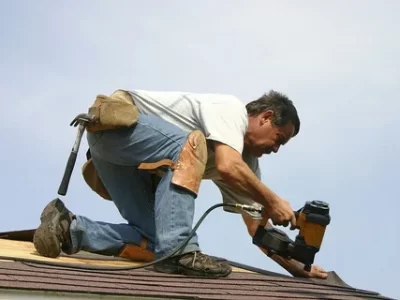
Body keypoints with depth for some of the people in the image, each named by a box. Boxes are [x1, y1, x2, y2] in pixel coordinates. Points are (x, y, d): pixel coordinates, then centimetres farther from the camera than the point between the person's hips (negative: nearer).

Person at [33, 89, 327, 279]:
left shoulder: (247, 161, 12)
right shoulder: (233, 109, -13)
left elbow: (258, 226, 11)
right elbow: (227, 167, -32)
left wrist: (298, 267, 7)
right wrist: (272, 200, -21)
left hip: (135, 163, 9)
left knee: (153, 243, -6)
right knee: (191, 145, -32)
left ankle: (68, 228, -1)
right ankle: (179, 249, -35)